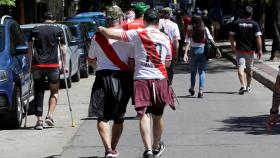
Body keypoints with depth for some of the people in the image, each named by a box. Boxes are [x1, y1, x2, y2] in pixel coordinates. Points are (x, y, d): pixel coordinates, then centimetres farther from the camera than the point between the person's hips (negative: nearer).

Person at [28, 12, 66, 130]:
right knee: (54, 92, 14)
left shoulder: (35, 30, 10)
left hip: (37, 65, 1)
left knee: (38, 93, 6)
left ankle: (39, 120, -2)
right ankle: (50, 115, -2)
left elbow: (30, 48, 7)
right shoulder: (58, 30, 7)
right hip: (53, 65, -1)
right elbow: (63, 49, 5)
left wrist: (30, 63, 13)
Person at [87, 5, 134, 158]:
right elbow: (132, 62, -5)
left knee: (102, 116, 0)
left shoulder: (97, 37, 3)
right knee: (119, 117, 16)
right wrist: (133, 80, 7)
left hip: (103, 77, 0)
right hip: (123, 78, 1)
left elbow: (91, 60, 15)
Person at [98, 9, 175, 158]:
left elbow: (111, 34, -5)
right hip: (160, 79, 3)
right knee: (158, 115, 18)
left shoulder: (137, 34, -2)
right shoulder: (165, 38, 8)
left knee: (143, 115, -8)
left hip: (141, 78, -3)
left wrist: (101, 29, 14)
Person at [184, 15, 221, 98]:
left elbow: (188, 43, -11)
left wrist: (185, 54, -16)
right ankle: (201, 90, -7)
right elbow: (211, 40, -4)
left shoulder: (190, 30, -4)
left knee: (193, 71, 17)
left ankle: (192, 89, 31)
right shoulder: (205, 29, 0)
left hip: (193, 51, 0)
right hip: (203, 50, 0)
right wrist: (217, 49, 0)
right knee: (202, 71, 6)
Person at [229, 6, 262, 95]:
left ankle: (243, 85, -29)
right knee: (249, 69, 17)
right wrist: (259, 50, -5)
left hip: (240, 50, -1)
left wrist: (232, 45, 18)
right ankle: (248, 87, 27)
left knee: (240, 68, -9)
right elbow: (258, 38, -10)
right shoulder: (254, 24, -3)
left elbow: (231, 37, 0)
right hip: (250, 50, 1)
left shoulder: (236, 23, -2)